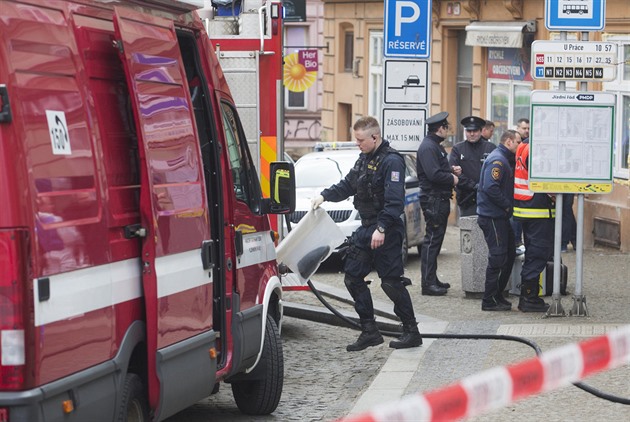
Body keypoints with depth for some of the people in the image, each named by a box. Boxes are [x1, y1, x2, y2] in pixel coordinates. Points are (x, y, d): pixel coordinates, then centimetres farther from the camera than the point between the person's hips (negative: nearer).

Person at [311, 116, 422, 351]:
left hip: (387, 232, -9)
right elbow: (347, 186, 22)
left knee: (391, 281, -7)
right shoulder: (364, 159, 14)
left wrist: (382, 228, -27)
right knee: (352, 277, 7)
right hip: (366, 228, 9)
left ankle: (411, 332, 4)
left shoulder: (391, 161, -15)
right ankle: (369, 331, 13)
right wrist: (325, 195, 7)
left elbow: (394, 201, -22)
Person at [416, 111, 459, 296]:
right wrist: (452, 179, -11)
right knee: (432, 240, -9)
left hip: (440, 199, 11)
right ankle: (428, 283, -8)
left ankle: (432, 279, 21)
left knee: (435, 239, 14)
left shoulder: (435, 146, 19)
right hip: (433, 199, -11)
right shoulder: (427, 147, -15)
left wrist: (452, 170, 9)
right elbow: (434, 174, -24)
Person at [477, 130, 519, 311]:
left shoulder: (505, 160, 18)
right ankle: (489, 301, -2)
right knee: (497, 258, -7)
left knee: (509, 255, 14)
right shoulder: (497, 160, -16)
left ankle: (497, 295, 22)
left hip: (500, 216, 10)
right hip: (492, 216, -10)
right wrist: (507, 205, -18)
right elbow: (490, 188, -25)